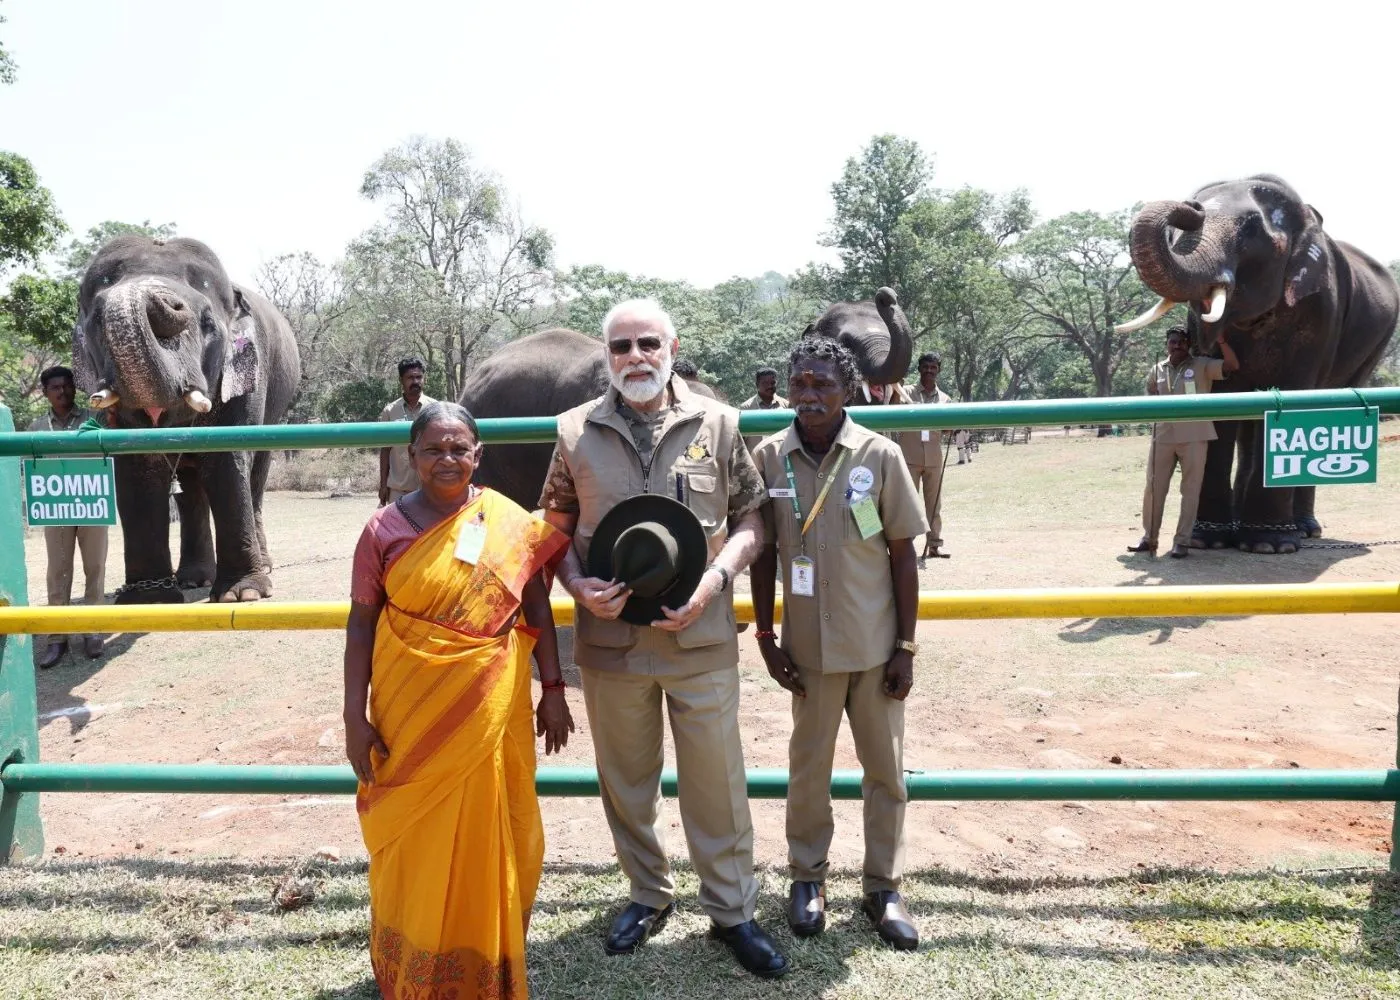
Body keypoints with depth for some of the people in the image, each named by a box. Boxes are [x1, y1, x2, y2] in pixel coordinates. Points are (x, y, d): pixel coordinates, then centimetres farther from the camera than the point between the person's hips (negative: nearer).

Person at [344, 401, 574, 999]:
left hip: (490, 712, 1)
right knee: (415, 845, 11)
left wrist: (552, 692, 2)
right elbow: (361, 625, -2)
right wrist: (355, 717, -5)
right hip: (410, 711, 0)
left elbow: (537, 612, 3)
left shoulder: (510, 524, -2)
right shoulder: (385, 529, -4)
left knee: (487, 842, 12)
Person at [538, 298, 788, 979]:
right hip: (610, 639, 2)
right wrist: (576, 584, -9)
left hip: (701, 638, -1)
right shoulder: (577, 431, 2)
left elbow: (750, 519, 4)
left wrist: (716, 578, -12)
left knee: (716, 780, 8)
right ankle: (649, 894, 39)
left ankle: (731, 910, 29)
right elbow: (556, 526, 9)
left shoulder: (718, 424, 0)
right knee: (626, 779, 17)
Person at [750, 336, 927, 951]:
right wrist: (765, 636, 2)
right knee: (808, 764, 14)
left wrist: (906, 646, -4)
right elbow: (763, 552, 3)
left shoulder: (879, 455, -9)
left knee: (885, 767, 11)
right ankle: (807, 875, 33)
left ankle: (883, 886, 29)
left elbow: (903, 555, -4)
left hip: (876, 644, 0)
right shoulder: (770, 457, -5)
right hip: (809, 645, 1)